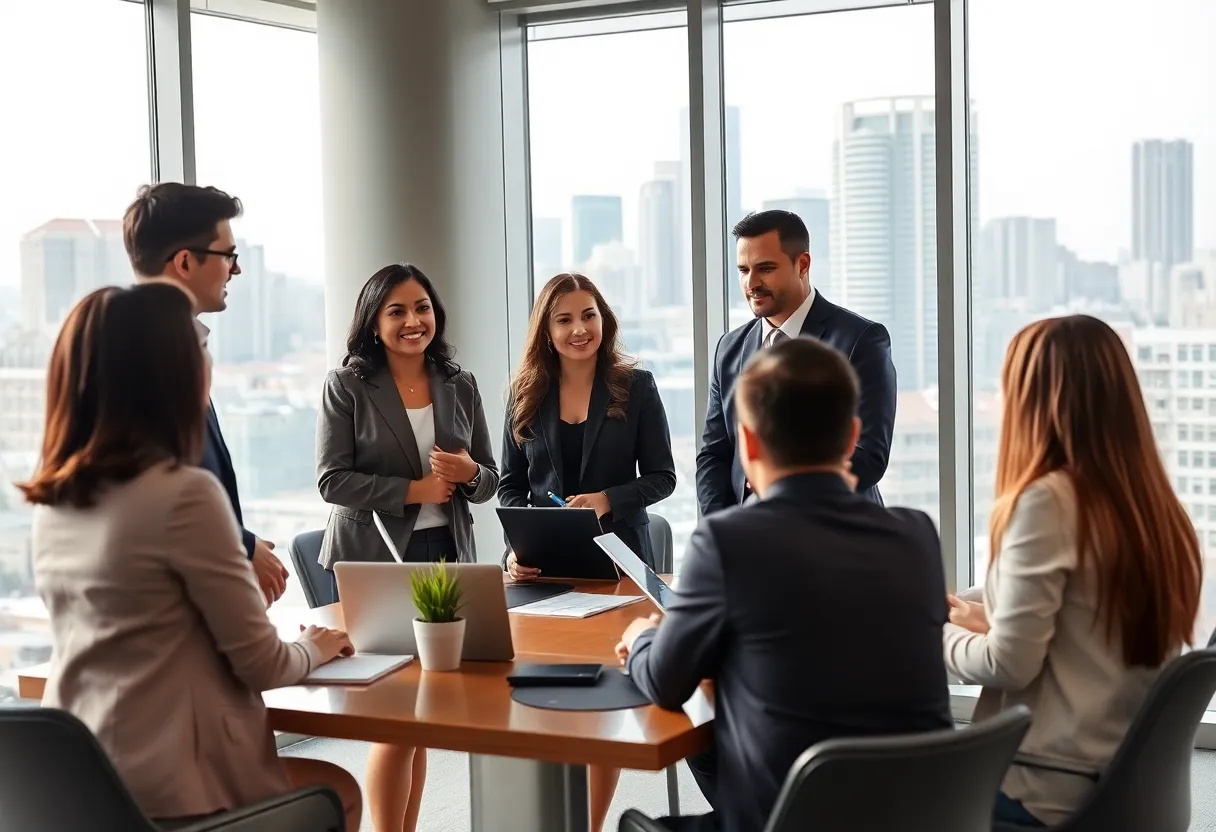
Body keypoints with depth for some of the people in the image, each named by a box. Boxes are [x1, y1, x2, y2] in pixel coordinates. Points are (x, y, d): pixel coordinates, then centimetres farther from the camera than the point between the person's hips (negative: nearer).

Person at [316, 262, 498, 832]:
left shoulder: (459, 385, 9)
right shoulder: (347, 386, -3)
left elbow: (489, 479, 12)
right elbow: (332, 480, -10)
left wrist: (469, 472, -11)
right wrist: (413, 490, -17)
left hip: (446, 555, 4)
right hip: (372, 560, -4)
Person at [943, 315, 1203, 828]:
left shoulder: (1046, 500, -17)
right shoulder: (1158, 508, 5)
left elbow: (1011, 664, -17)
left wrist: (940, 636, 2)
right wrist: (984, 620, 17)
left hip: (1047, 787, -7)